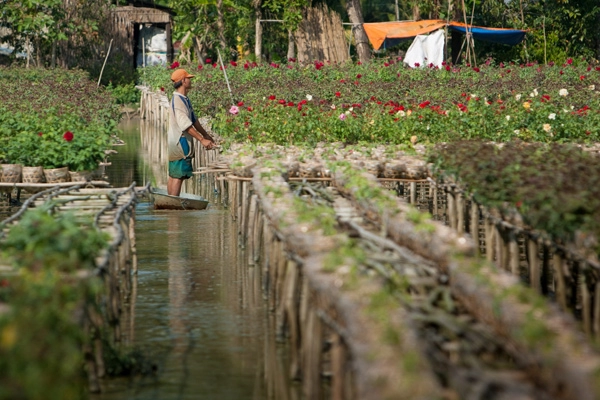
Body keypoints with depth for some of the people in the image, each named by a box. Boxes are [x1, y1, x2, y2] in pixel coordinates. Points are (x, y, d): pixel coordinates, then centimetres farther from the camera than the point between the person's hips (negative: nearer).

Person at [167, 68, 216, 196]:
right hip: (180, 142, -11)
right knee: (178, 176, -11)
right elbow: (185, 125, -24)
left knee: (173, 175, 13)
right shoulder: (178, 100, -18)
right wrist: (202, 139, -25)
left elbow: (194, 120, 23)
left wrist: (206, 135, 25)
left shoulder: (185, 99, 15)